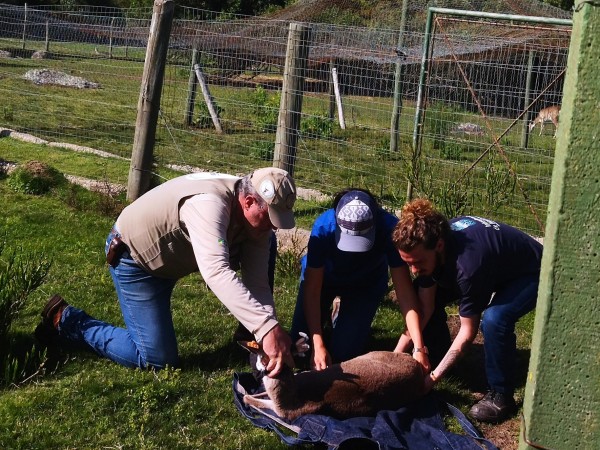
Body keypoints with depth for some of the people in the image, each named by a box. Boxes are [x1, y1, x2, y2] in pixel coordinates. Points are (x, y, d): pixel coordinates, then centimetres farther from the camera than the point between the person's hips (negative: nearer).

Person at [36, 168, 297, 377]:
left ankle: (250, 335, 10)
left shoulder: (256, 217, -13)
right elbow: (216, 272, -51)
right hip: (135, 257, -8)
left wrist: (270, 331, -29)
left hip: (172, 254, 8)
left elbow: (258, 282, -15)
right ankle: (67, 321, 6)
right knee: (157, 360, -9)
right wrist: (268, 328, -56)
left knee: (264, 247, -1)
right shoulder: (209, 203, -38)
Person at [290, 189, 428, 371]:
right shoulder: (324, 227, -38)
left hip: (366, 283, 0)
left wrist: (419, 348, -38)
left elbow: (404, 289, -33)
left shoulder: (389, 228, -37)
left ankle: (340, 320, 23)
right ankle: (326, 323, 26)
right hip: (322, 276, 0)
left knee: (343, 353, -9)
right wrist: (318, 345, -37)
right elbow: (312, 289, -32)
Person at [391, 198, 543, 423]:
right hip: (495, 262, 8)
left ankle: (501, 395, -14)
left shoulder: (468, 264, -41)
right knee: (426, 298, -4)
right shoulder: (427, 242, -21)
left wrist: (434, 377, -29)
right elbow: (424, 309, -13)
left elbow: (468, 331, -30)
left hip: (530, 274, -7)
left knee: (494, 319, -35)